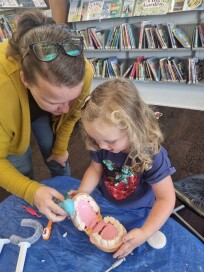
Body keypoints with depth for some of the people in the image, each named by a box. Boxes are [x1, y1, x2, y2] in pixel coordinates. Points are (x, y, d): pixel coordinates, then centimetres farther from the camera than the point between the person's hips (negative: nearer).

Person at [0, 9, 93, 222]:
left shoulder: (83, 72, -37)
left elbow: (71, 114, -12)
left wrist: (60, 149, 1)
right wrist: (31, 192, -47)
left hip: (43, 114, 3)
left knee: (58, 161, 13)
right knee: (22, 171, 5)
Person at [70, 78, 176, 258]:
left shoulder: (151, 155, -36)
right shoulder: (101, 144, -24)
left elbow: (166, 199, -29)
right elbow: (95, 169, -7)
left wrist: (145, 233, -38)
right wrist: (82, 193, -23)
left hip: (137, 214, -3)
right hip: (105, 204, 3)